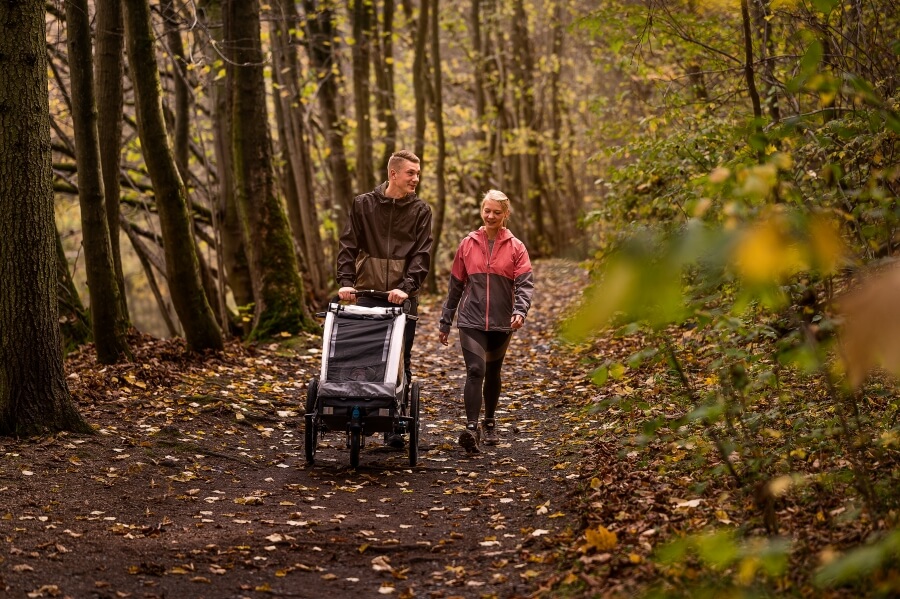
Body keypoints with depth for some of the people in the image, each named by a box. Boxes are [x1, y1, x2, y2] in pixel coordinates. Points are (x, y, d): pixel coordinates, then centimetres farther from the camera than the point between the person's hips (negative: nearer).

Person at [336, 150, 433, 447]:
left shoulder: (420, 210, 4)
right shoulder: (363, 204, 4)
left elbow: (421, 255, -4)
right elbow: (348, 246, 2)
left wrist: (407, 287, -19)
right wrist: (346, 282, -12)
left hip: (403, 297, 0)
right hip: (367, 294, 0)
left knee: (401, 362, 3)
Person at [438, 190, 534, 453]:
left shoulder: (515, 248, 1)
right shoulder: (468, 245, 4)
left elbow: (525, 283, -8)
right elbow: (455, 285, 10)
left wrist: (520, 311, -27)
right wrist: (445, 322, 12)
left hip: (501, 323, 1)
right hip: (471, 321, -1)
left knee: (493, 374, 15)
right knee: (475, 371, -16)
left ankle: (489, 423, 32)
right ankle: (472, 428, -22)